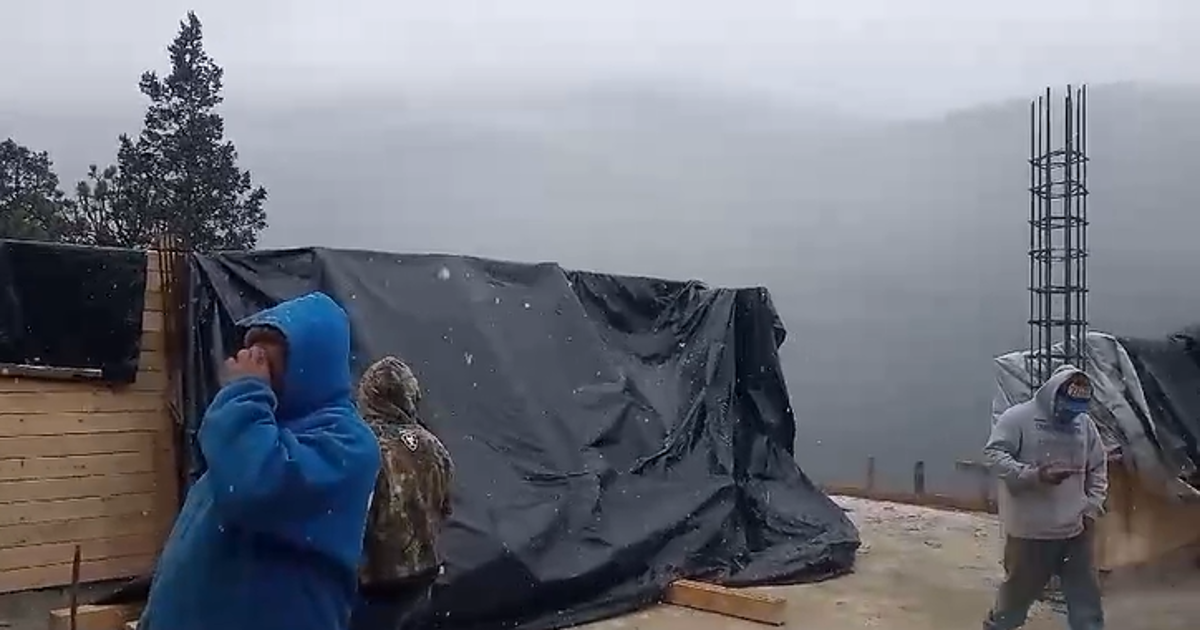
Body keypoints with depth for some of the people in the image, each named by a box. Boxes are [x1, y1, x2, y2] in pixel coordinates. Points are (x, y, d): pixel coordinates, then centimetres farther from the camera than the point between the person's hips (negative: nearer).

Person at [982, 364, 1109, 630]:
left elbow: (1099, 467, 15)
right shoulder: (1018, 418, -10)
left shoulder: (1085, 423, 5)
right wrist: (1034, 475, -28)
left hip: (1076, 530, 5)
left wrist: (1093, 506, 5)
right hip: (1030, 531, -4)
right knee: (1017, 593, 10)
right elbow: (993, 455, -17)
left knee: (1086, 596, 12)